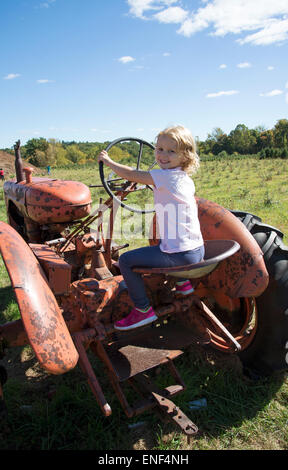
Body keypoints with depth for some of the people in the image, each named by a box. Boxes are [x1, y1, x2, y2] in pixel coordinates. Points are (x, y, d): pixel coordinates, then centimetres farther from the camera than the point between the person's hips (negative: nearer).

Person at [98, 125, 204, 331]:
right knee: (161, 243, 38)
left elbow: (131, 174, -9)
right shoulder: (187, 179, 11)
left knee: (126, 260, -4)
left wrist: (107, 160, 6)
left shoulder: (164, 175, -15)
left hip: (181, 255, -9)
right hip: (197, 250, 9)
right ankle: (183, 282, 36)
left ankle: (143, 310, 7)